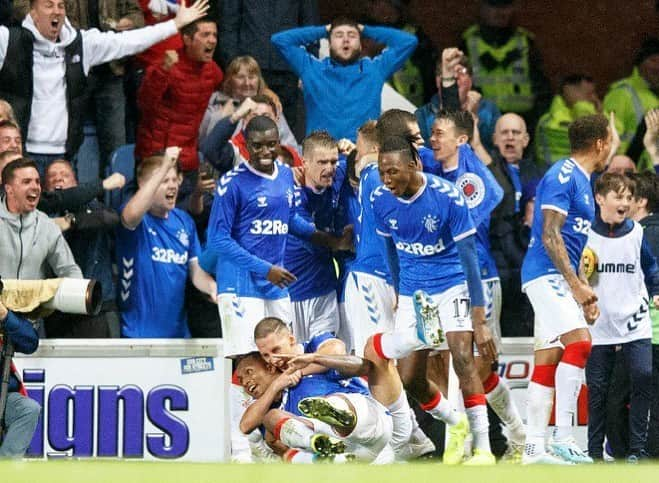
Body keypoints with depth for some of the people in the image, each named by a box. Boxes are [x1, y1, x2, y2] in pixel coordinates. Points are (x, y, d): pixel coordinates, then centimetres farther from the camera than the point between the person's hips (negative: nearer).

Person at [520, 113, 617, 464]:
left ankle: (533, 447, 5)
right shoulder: (563, 176, -11)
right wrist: (576, 284, -19)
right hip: (546, 274, -10)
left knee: (548, 359, 6)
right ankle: (562, 437, -22)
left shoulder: (581, 180, 20)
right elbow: (550, 236, -17)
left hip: (560, 278, 10)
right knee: (579, 343, -20)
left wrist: (584, 290, 20)